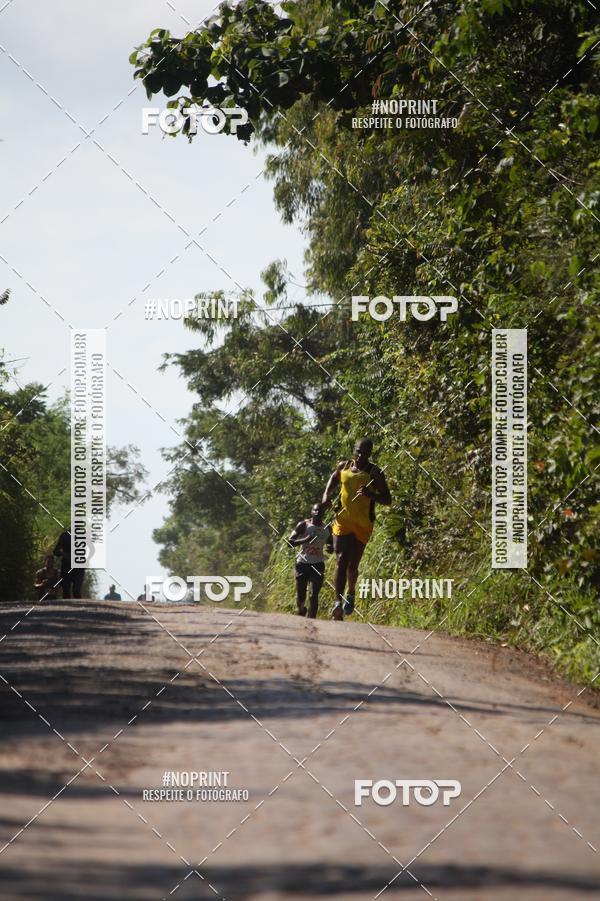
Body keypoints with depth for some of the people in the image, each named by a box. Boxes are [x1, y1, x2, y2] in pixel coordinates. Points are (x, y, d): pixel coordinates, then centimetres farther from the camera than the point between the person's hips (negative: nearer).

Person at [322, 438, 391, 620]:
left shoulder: (374, 473, -5)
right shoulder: (343, 467, 5)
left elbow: (387, 499, -6)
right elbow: (333, 479, 28)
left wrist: (371, 494, -25)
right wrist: (327, 494, 8)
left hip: (363, 525, -2)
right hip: (342, 521, 2)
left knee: (352, 565, 6)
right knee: (341, 560, -14)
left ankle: (351, 593, 37)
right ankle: (338, 601, -23)